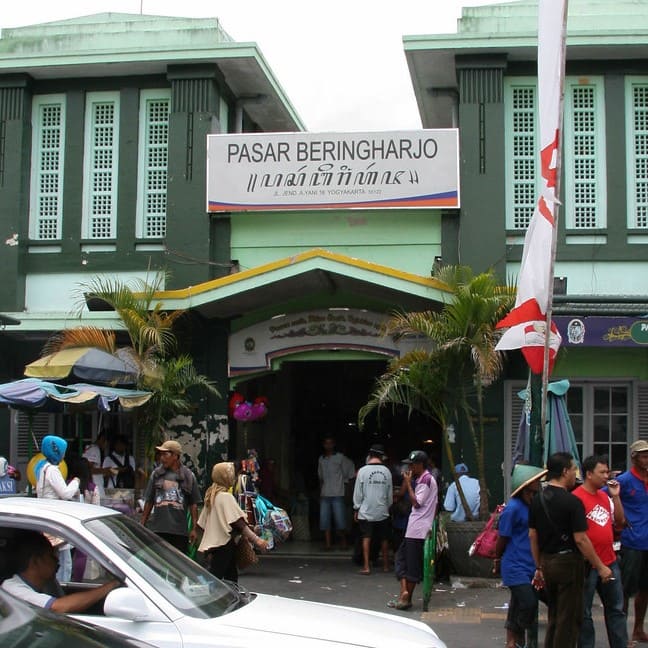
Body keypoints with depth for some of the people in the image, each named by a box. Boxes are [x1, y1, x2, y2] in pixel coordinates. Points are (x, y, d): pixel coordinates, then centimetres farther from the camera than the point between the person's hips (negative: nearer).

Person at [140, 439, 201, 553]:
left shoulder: (188, 476, 3)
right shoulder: (156, 474, 8)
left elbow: (193, 504, 4)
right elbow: (149, 502, 12)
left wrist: (194, 529, 0)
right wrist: (142, 525, 10)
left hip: (179, 531, -1)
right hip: (158, 530, 1)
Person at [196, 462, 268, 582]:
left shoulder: (211, 495, 14)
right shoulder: (226, 496, -12)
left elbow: (201, 525, 18)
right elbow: (239, 522, -19)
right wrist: (256, 539, -21)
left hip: (211, 544, 9)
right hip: (224, 543, -9)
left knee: (231, 577, 12)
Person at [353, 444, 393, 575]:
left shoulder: (363, 471, -9)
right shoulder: (386, 471, -2)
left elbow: (358, 492, -5)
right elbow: (390, 493, 5)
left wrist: (356, 509, 5)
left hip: (366, 511, -2)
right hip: (382, 512, 2)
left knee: (366, 538, 1)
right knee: (384, 539, 12)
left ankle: (366, 566, -4)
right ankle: (386, 565, 21)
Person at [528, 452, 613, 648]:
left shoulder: (537, 499, 4)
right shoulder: (572, 502, -17)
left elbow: (532, 536, 8)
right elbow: (580, 539, -18)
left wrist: (539, 567, 16)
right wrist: (600, 567, -9)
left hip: (546, 563, 7)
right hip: (568, 562, -7)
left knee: (553, 617, 19)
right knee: (569, 619, 3)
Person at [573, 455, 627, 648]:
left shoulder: (605, 496, 9)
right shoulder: (577, 498, -15)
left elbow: (619, 522, 14)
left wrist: (616, 496, 3)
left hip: (610, 562, 8)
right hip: (588, 565, -8)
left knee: (616, 609, 16)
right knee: (584, 612, 6)